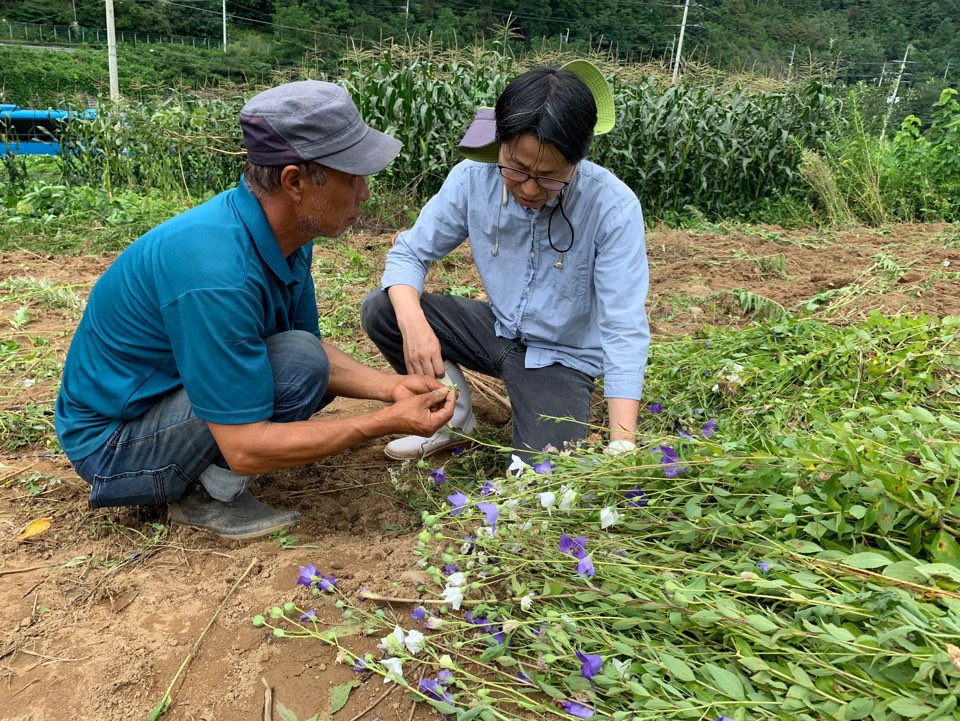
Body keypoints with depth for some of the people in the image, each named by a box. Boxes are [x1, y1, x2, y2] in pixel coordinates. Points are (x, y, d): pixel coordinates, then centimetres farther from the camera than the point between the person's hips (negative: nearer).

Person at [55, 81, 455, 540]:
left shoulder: (286, 232, -8)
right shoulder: (215, 272, -34)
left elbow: (314, 348, 3)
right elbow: (245, 448, -31)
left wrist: (390, 387, -12)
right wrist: (386, 423, -27)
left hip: (178, 389, 9)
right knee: (298, 363, -26)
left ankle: (200, 477, 9)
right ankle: (209, 496, -6)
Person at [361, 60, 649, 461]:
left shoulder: (613, 207, -26)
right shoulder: (473, 177, -16)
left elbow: (624, 328, -27)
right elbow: (409, 252, -9)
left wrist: (622, 443, -35)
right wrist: (413, 322, -32)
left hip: (561, 356, -3)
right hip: (496, 329, 4)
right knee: (379, 309, -15)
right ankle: (453, 416, 5)